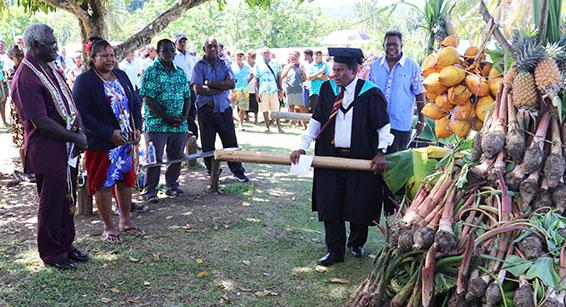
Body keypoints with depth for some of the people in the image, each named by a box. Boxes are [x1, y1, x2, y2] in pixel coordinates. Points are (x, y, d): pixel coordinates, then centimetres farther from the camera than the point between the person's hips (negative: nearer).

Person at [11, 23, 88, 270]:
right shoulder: (25, 79, -17)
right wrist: (74, 136, -14)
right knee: (51, 204, 4)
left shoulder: (53, 70, 12)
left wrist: (80, 131, -2)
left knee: (68, 200, 17)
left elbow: (70, 103, 13)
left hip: (68, 148, 8)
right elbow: (41, 122, -21)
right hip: (48, 152, -8)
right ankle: (52, 254, 19)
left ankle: (66, 245, 31)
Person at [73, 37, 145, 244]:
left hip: (127, 141, 6)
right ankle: (108, 227, 16)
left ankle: (125, 221, 29)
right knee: (103, 183, 3)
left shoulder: (121, 76, 9)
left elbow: (135, 102, 14)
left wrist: (137, 128, -1)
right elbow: (82, 115, -18)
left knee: (126, 180, 14)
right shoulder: (84, 81, -12)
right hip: (101, 143, -6)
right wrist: (110, 133, -20)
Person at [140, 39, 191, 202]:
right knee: (154, 158, -1)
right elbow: (148, 99, -12)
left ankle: (172, 186, 26)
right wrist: (167, 118, -15)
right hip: (157, 124, -5)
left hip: (180, 125, 5)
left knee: (176, 157, 11)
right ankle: (150, 190, 9)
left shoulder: (180, 72, 13)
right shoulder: (151, 72, -5)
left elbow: (187, 97, 14)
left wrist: (184, 117, -2)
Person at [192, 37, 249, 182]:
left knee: (230, 140, 4)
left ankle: (237, 171, 12)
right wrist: (222, 87, -9)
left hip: (224, 108, 2)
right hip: (206, 109, -2)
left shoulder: (224, 64, 9)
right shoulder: (199, 66, 0)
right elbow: (198, 88, -13)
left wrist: (211, 83, -13)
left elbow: (232, 83, -6)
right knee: (208, 143, 4)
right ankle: (212, 173, 16)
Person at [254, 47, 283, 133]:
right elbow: (256, 79, 8)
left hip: (274, 90, 0)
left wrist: (280, 89, 7)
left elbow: (278, 77, 13)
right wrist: (256, 92, 0)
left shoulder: (275, 63, 11)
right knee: (265, 110, 2)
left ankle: (279, 127, 7)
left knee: (276, 110, 1)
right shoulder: (258, 65, 8)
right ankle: (268, 127, 9)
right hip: (263, 90, 0)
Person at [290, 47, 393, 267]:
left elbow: (383, 125, -3)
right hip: (330, 158, 3)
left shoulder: (370, 94, -8)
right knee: (330, 207, 2)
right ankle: (335, 250, 14)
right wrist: (302, 147, -3)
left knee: (359, 206, 7)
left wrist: (380, 152, -12)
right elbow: (316, 121, 6)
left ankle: (356, 243, 31)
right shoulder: (327, 89, 4)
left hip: (361, 159, -3)